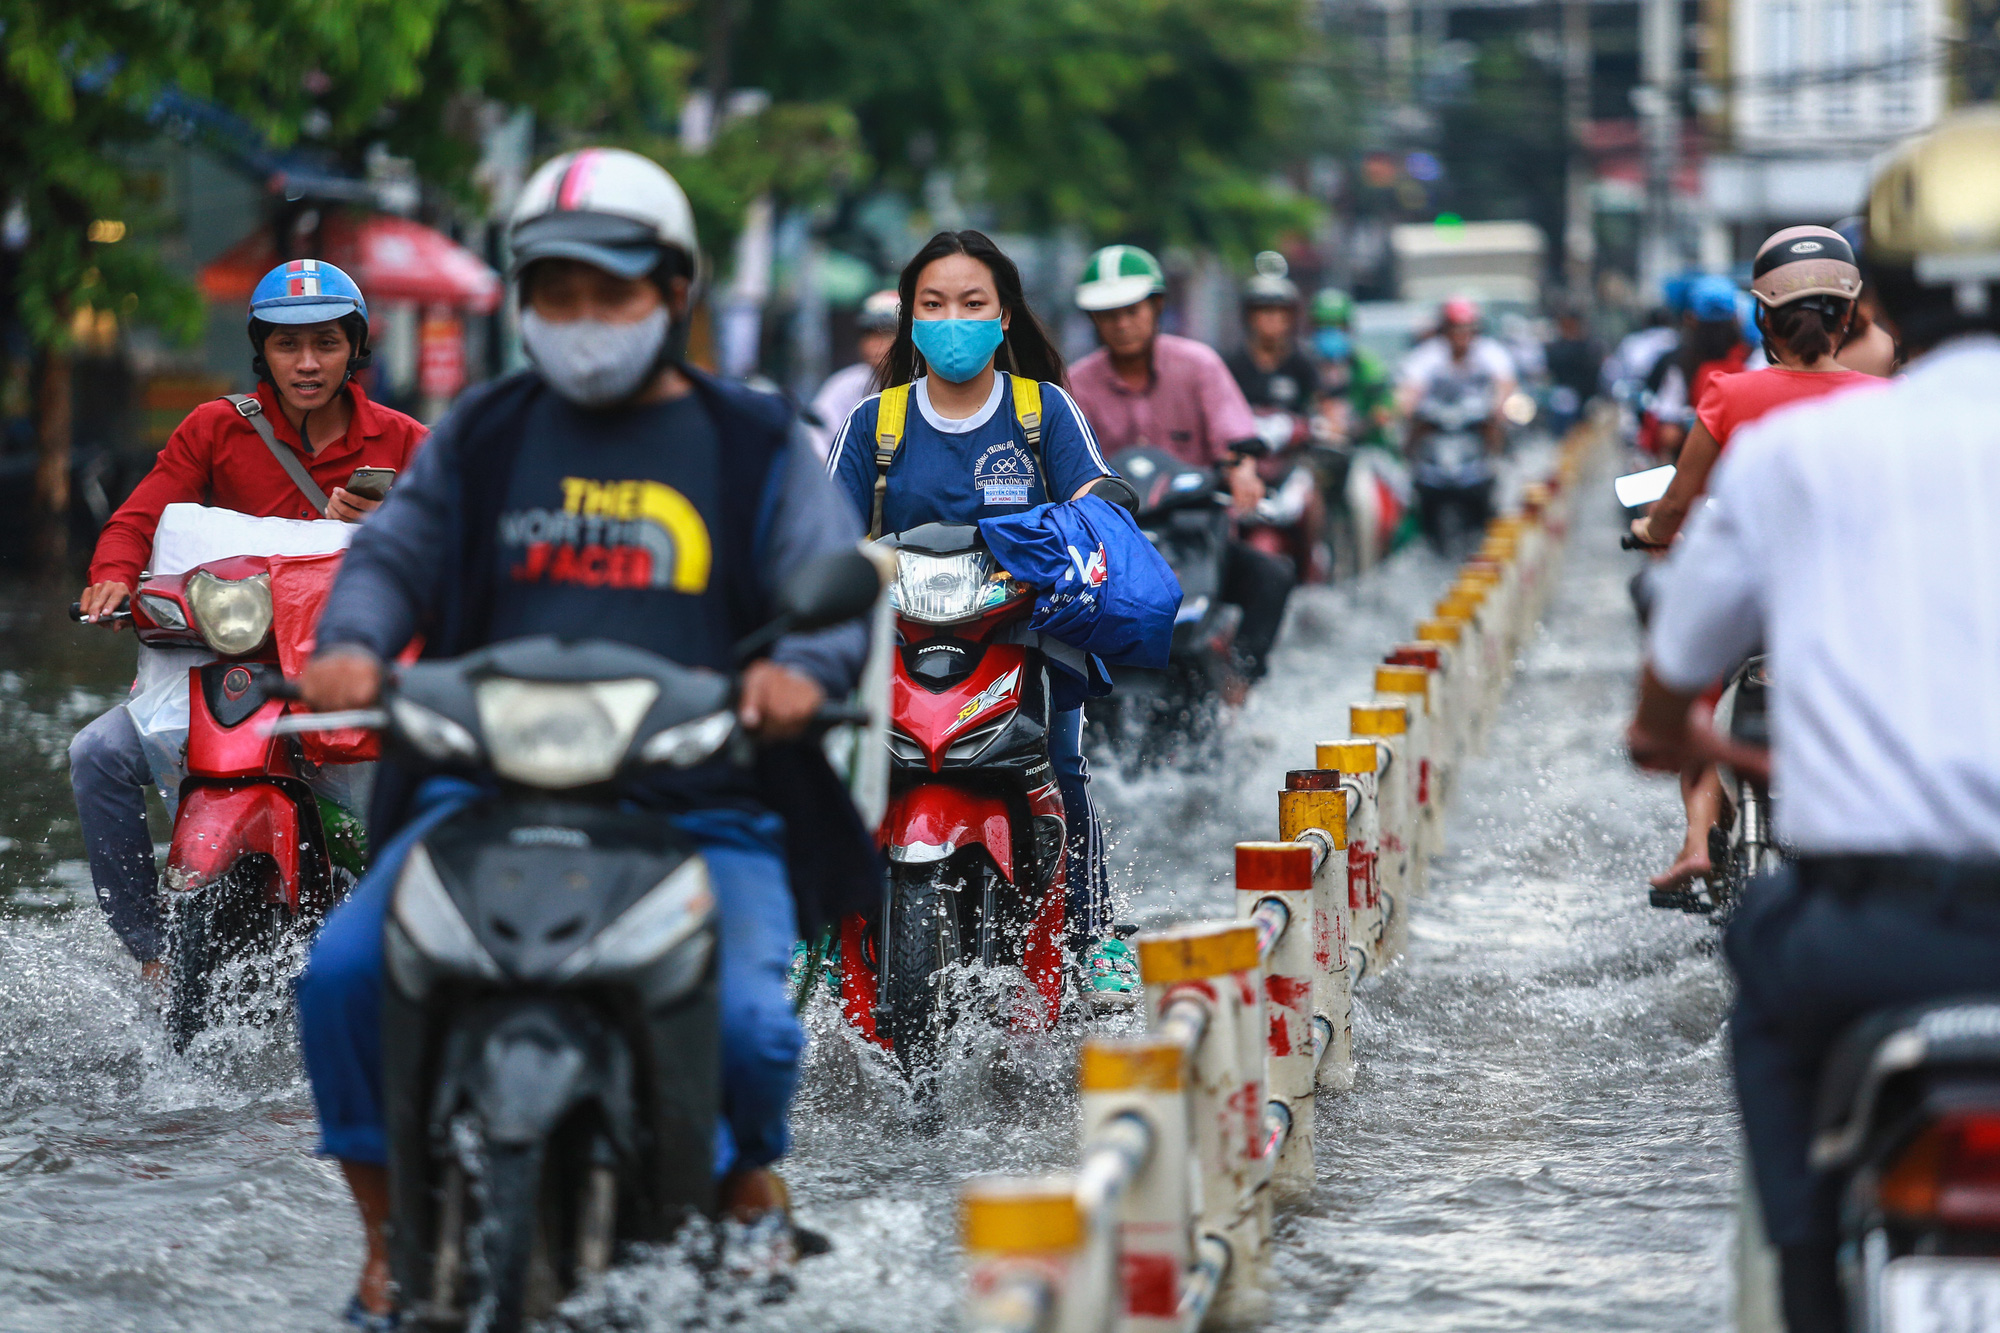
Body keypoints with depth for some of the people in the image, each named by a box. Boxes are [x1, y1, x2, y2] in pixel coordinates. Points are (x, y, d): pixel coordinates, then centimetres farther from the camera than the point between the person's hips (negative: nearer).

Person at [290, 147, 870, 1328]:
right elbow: (396, 554, 11)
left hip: (705, 803, -2)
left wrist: (804, 666, -23)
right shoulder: (482, 438, 17)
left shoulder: (755, 446, 11)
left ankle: (751, 1171, 9)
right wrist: (354, 643, -14)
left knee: (743, 1016, -27)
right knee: (343, 974, -21)